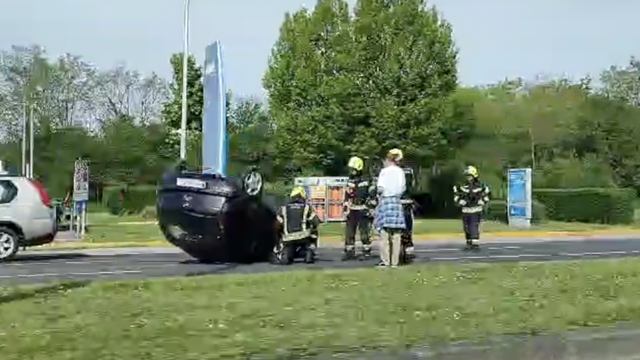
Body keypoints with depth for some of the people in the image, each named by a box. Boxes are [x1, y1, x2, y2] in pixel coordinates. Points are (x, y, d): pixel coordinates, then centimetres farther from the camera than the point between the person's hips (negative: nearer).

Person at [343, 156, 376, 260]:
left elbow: (373, 195, -7)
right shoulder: (350, 181, 13)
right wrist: (345, 209, 12)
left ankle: (367, 252, 3)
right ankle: (349, 252, 10)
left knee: (364, 232, -5)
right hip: (352, 211, 6)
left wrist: (370, 208, -12)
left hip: (363, 211, -6)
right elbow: (346, 197, 17)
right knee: (349, 232, 4)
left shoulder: (367, 180, -6)